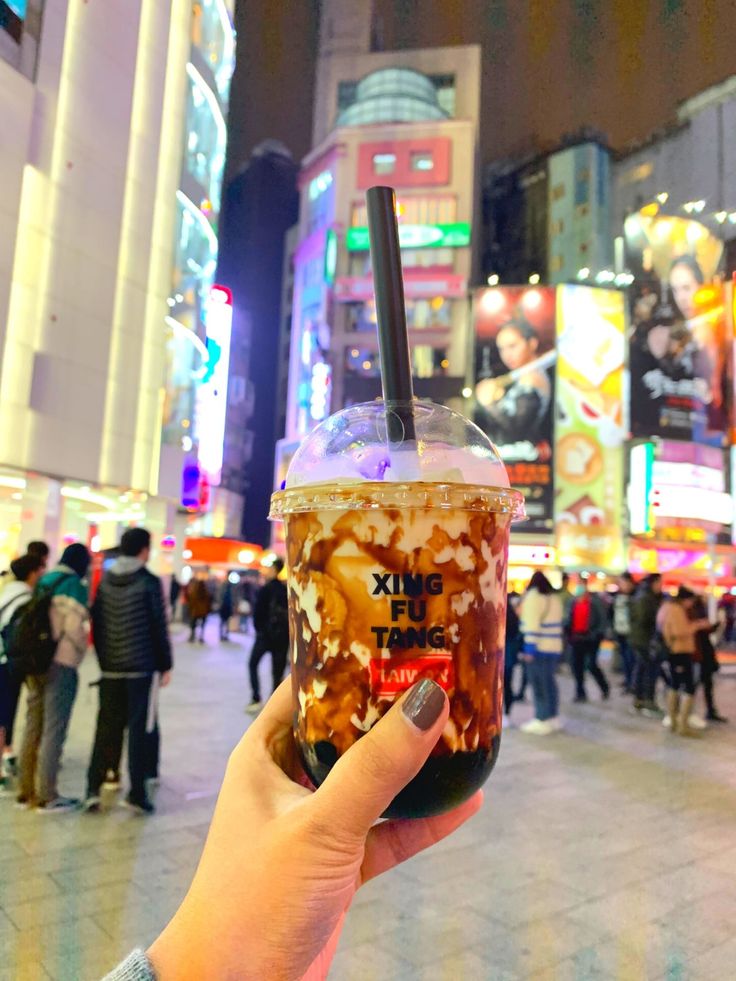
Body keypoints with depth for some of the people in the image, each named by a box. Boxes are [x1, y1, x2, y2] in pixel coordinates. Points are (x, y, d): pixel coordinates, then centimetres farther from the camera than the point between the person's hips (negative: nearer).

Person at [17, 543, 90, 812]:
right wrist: (79, 653, 0)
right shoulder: (74, 585, -11)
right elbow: (74, 627, -17)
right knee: (54, 730, -1)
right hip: (61, 665, -8)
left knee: (33, 727, 14)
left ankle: (26, 792, 22)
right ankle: (47, 797, 5)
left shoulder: (43, 581, 12)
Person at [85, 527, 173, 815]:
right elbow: (159, 627, -8)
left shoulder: (105, 581, 6)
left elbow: (96, 623, 10)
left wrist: (103, 659, 17)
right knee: (140, 728, 3)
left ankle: (93, 788, 10)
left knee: (106, 727, 12)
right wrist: (165, 665, 0)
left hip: (110, 667, 5)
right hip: (142, 666, -5)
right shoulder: (149, 582, -10)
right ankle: (137, 792, 6)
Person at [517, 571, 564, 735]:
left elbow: (532, 623, -17)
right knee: (549, 682, 15)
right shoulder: (555, 597, 15)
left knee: (539, 684, -2)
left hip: (539, 648, -8)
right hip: (554, 647, 8)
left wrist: (529, 648, -19)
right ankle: (553, 718, 23)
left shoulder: (533, 596, -10)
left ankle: (542, 721, 1)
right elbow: (555, 623, 13)